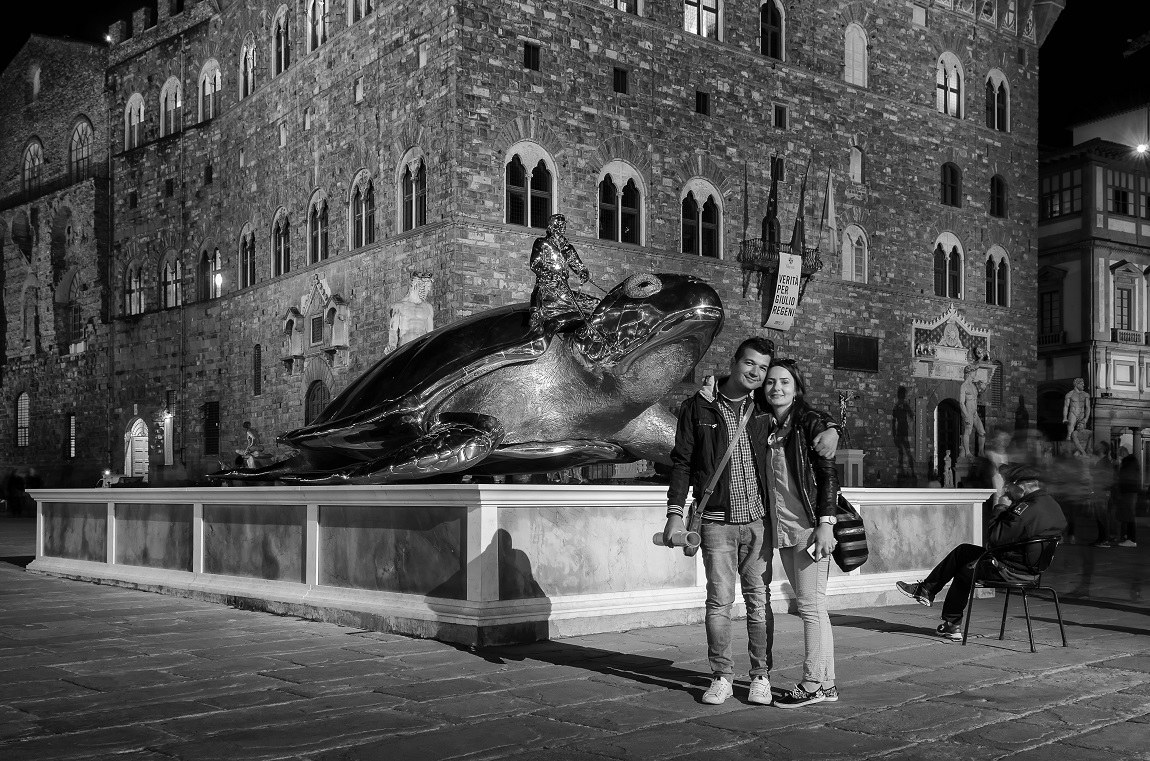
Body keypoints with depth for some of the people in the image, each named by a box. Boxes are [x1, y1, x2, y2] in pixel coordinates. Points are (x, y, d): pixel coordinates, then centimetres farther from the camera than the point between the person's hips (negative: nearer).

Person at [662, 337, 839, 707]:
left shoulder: (766, 407, 5)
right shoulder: (699, 407, 1)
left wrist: (831, 430, -6)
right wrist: (675, 512, -2)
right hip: (717, 521, -1)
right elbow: (681, 462, 4)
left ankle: (761, 676, 15)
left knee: (759, 600, 4)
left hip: (758, 520, 2)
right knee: (719, 601, 0)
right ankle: (721, 676, 13)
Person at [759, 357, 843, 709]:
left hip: (809, 526, -7)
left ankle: (812, 685, 2)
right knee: (810, 607, 12)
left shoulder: (811, 422, -6)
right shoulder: (767, 427, 14)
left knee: (811, 605, -4)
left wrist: (825, 524, -17)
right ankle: (826, 683, 19)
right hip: (782, 528, 8)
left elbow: (829, 475, -11)